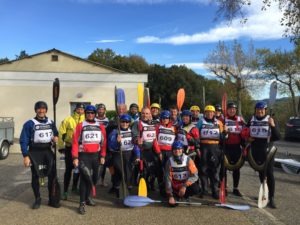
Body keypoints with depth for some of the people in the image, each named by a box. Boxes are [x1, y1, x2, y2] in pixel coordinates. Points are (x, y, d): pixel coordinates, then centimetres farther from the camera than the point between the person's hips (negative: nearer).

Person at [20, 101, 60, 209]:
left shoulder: (51, 123, 7)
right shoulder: (29, 123, -7)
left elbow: (56, 134, 21)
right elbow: (23, 141, -9)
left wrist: (56, 138, -4)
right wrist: (25, 156, -15)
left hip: (48, 152, 4)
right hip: (34, 153, -3)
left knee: (52, 175, 2)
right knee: (35, 177, 8)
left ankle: (52, 200, 15)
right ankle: (37, 199, 26)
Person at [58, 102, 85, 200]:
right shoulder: (68, 120, -6)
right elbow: (61, 133, -5)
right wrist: (61, 147, -5)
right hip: (70, 148, -3)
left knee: (78, 169, 15)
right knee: (68, 169, -1)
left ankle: (75, 186, 34)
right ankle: (65, 191, 7)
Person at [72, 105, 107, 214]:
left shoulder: (101, 127, 6)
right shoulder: (80, 126, -3)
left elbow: (103, 142, 7)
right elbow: (75, 142, -7)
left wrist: (102, 156, 3)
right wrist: (75, 157, -13)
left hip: (96, 155, 4)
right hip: (83, 155, -4)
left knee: (94, 178, 14)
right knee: (84, 178, -9)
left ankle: (87, 197, 34)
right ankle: (82, 203, -2)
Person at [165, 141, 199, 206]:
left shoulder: (188, 160, -14)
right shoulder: (169, 162, -13)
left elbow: (194, 176, -19)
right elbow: (168, 179, -14)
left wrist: (184, 186, -31)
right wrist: (170, 196, -21)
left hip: (186, 184, -1)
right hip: (175, 187, 1)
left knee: (195, 189, -31)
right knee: (172, 204, -17)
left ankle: (185, 195, 3)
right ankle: (176, 195, 18)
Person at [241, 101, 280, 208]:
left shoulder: (270, 120, -4)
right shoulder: (251, 120, 5)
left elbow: (277, 137, -11)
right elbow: (245, 133, 20)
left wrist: (273, 126, -26)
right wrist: (247, 138, -2)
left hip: (267, 150, -3)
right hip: (255, 150, 3)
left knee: (269, 173, -6)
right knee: (260, 172, 15)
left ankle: (271, 198, -1)